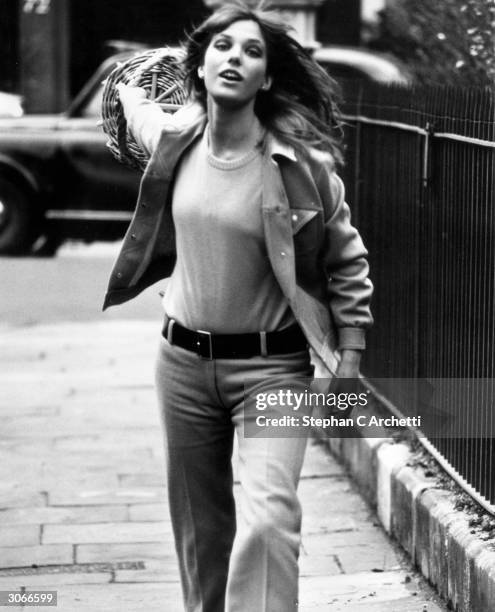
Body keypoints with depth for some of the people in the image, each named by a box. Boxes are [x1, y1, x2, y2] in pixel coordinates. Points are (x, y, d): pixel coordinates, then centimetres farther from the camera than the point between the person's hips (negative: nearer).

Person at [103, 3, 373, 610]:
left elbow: (347, 266, -4)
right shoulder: (174, 138, -2)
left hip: (270, 364, -4)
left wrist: (347, 365, -7)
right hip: (183, 360, 5)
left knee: (268, 519, -21)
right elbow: (137, 106, 23)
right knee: (199, 530, 13)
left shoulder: (300, 164, -13)